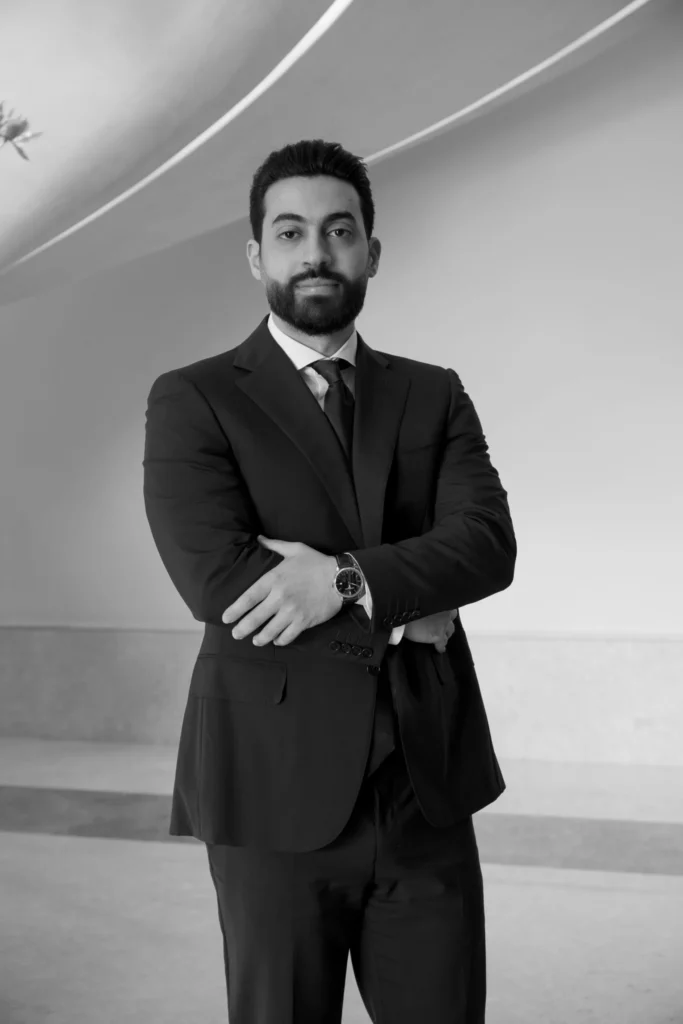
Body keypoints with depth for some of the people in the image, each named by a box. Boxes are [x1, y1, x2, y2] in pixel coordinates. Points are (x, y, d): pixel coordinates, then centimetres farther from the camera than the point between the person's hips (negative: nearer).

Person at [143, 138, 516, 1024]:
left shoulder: (435, 395, 9)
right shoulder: (192, 400, -1)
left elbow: (489, 545, -5)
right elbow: (215, 578, -15)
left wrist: (349, 580, -21)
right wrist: (399, 612, -11)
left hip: (427, 786, 3)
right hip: (275, 790, -2)